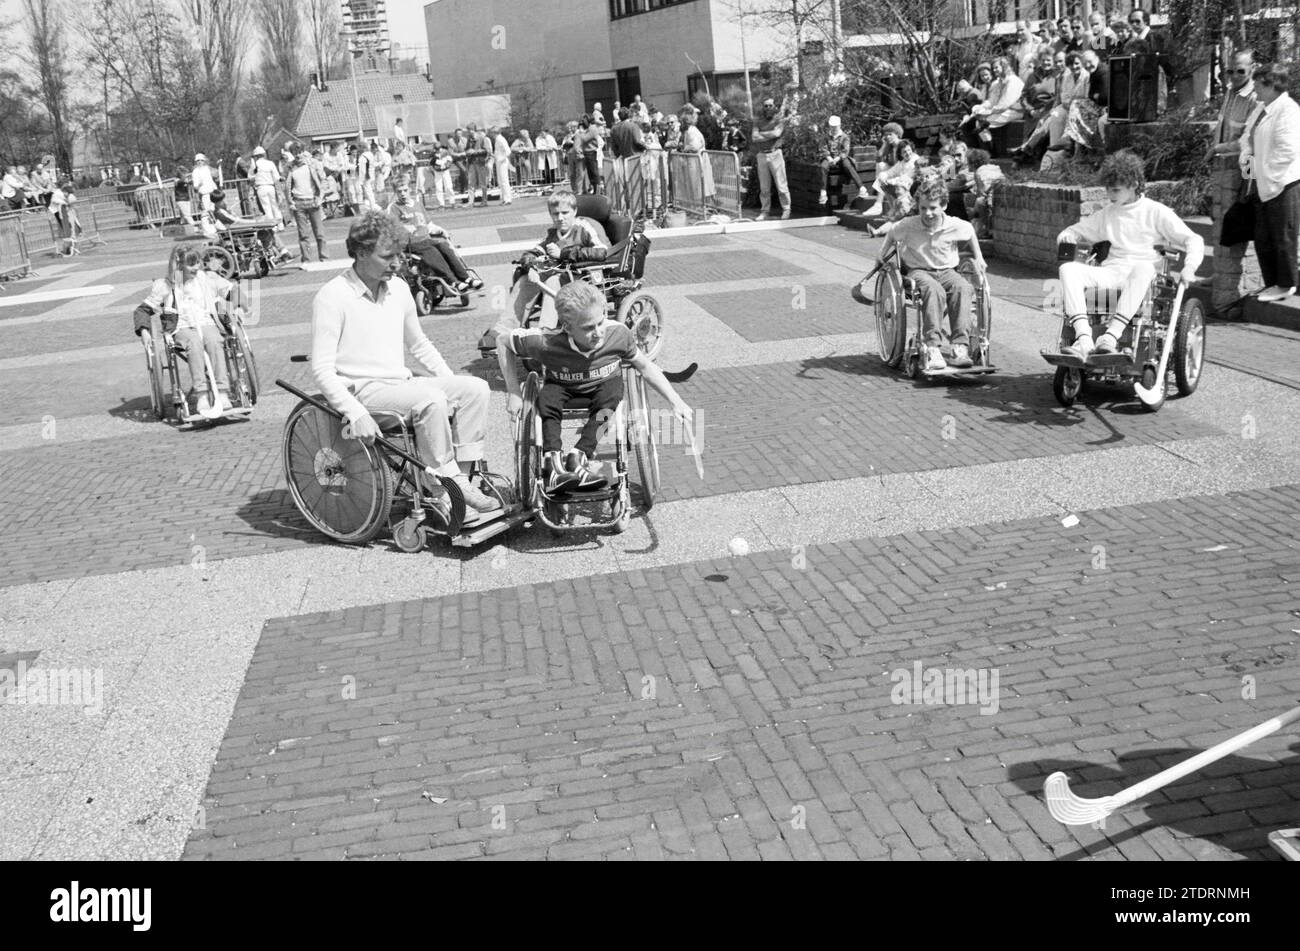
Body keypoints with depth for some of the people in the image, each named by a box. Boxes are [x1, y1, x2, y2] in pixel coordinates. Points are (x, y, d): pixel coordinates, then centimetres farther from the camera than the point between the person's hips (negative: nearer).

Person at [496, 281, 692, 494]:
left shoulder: (617, 334, -26)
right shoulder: (548, 343, -32)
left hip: (604, 385, 1)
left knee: (611, 393, -32)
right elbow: (503, 340, -17)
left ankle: (577, 457, -34)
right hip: (562, 387, -1)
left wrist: (676, 402, -8)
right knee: (547, 399, -33)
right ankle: (553, 466, -36)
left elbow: (645, 367, -7)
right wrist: (514, 392, -18)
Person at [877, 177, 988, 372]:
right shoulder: (908, 226, -8)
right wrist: (882, 257, 11)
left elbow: (970, 231, 18)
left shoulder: (955, 226, -5)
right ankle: (932, 347, -41)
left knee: (963, 288, -33)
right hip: (918, 271, -2)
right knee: (934, 290, -38)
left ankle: (960, 346, -34)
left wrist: (978, 258, 19)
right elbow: (891, 235, 14)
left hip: (946, 271, 2)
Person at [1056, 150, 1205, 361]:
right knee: (1068, 269, -26)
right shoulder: (1106, 214, 23)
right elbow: (1079, 229, 33)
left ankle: (1112, 335, -50)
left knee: (1144, 267, -42)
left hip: (1141, 269, -4)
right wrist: (1067, 236, 6)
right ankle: (1084, 339, -43)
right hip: (1109, 272, 4)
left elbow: (1194, 240, 5)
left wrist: (1189, 267, -16)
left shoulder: (1156, 212, 9)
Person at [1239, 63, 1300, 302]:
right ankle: (1272, 283, 26)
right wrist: (1246, 158, 2)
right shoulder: (1261, 108, 11)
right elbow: (1248, 135, 21)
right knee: (1263, 238, 14)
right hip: (1264, 183, 9)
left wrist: (1260, 168, -17)